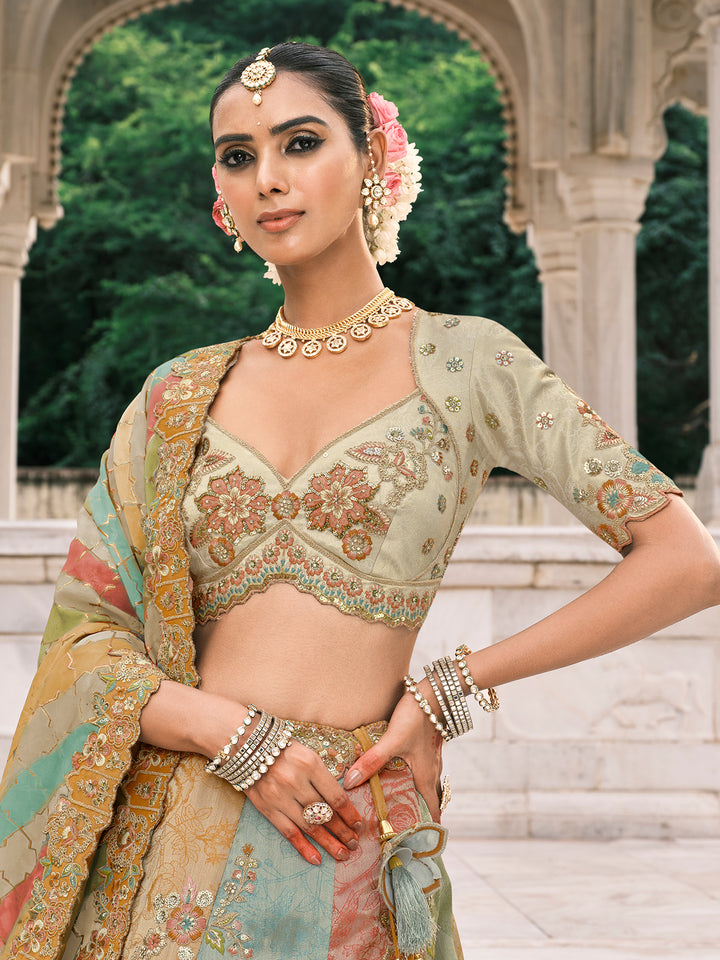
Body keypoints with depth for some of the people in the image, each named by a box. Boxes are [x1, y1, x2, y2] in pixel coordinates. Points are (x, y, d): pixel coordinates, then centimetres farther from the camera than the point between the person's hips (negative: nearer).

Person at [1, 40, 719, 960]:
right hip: (165, 846, 3)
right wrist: (234, 732, -13)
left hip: (343, 849, -2)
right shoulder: (181, 395, 8)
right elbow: (82, 633, 5)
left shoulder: (459, 361, 0)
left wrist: (455, 686, -6)